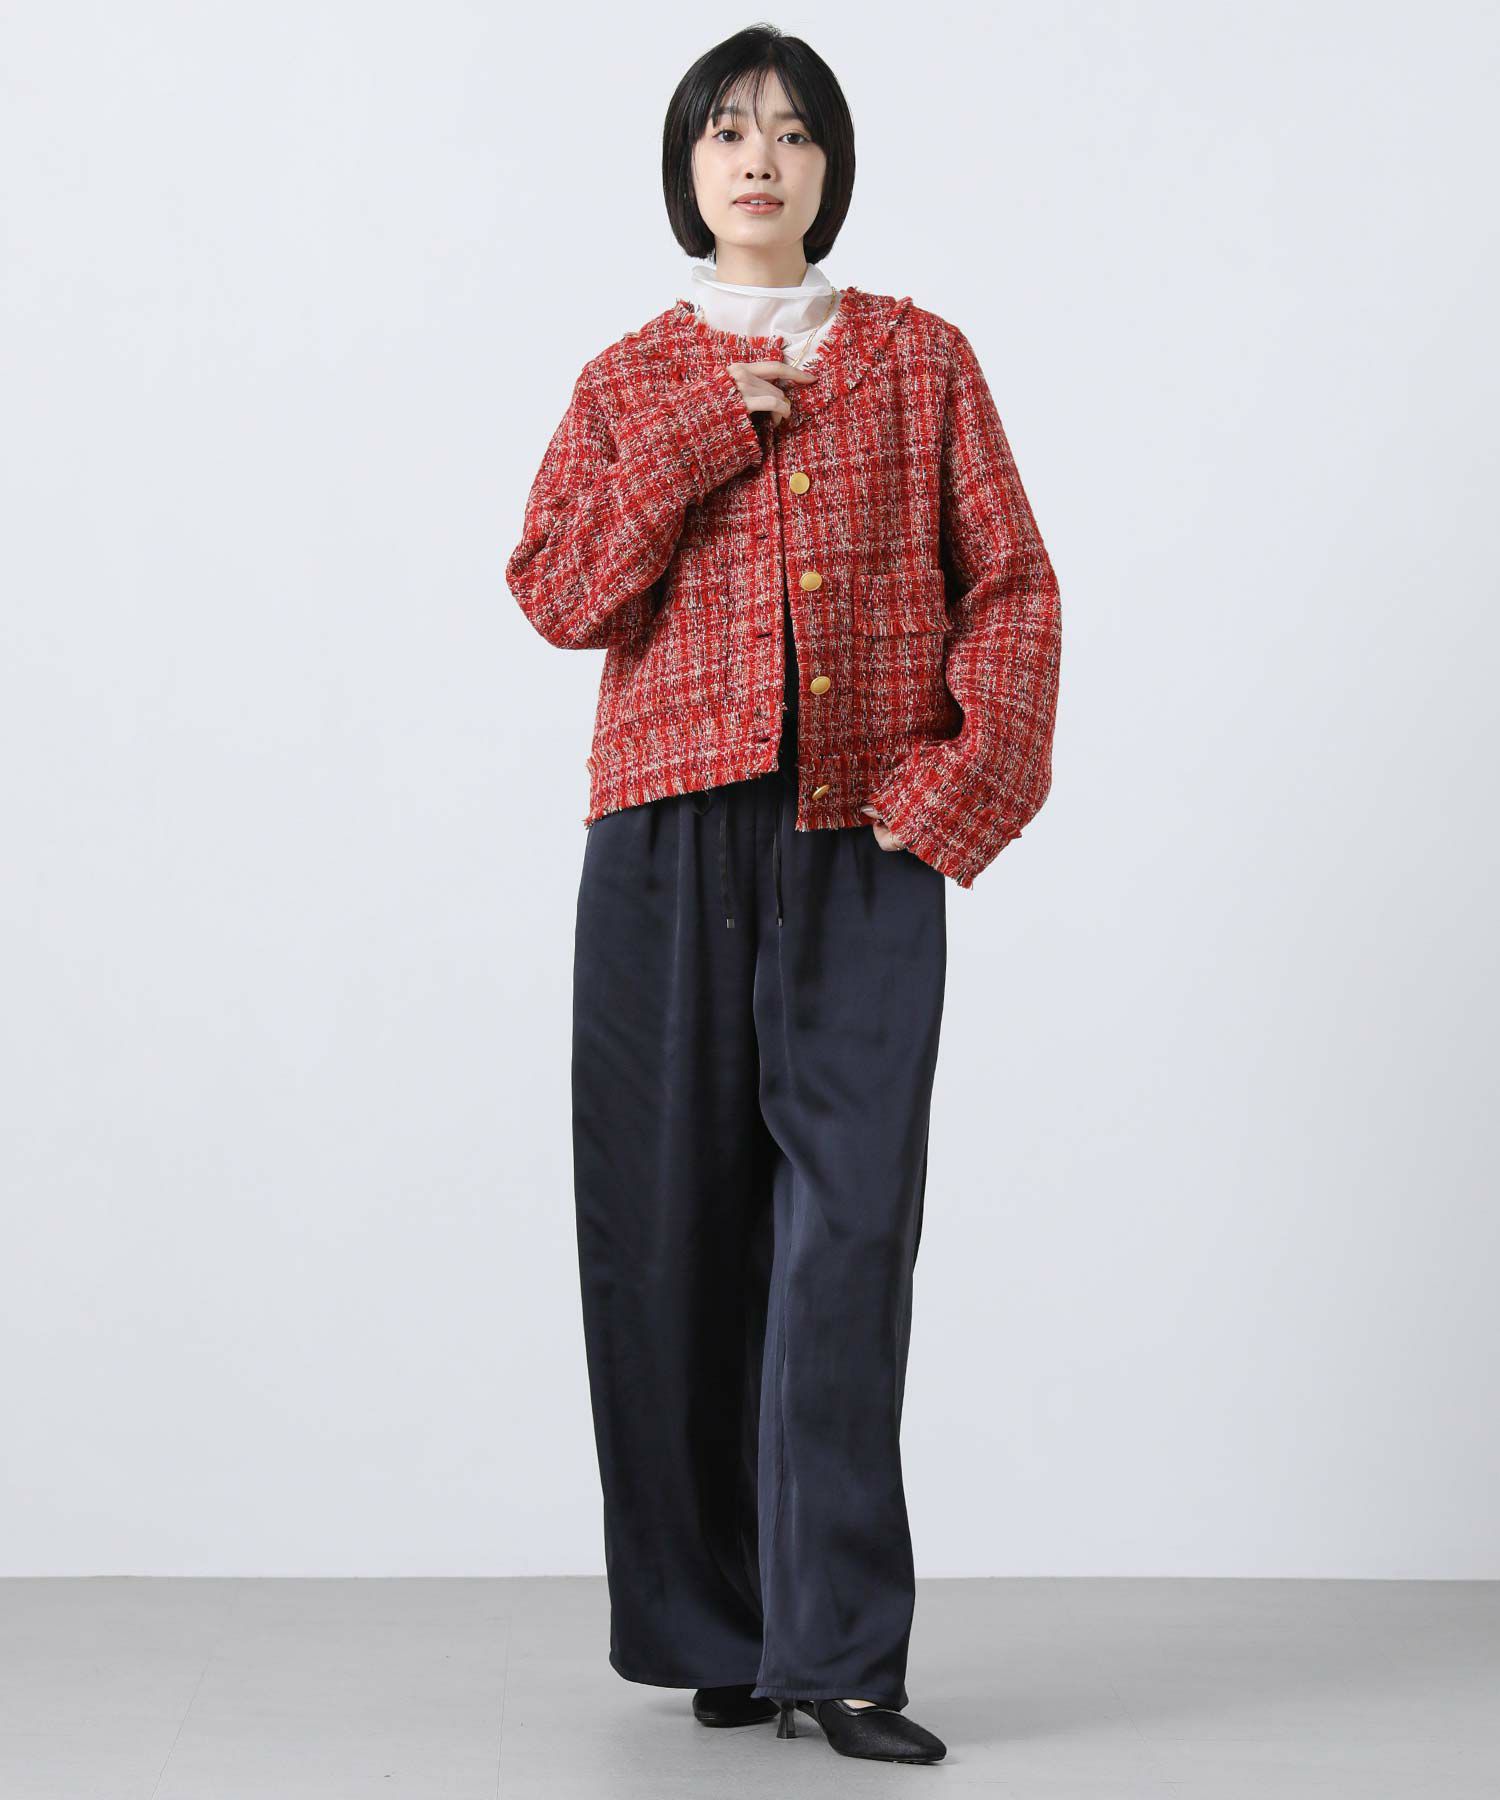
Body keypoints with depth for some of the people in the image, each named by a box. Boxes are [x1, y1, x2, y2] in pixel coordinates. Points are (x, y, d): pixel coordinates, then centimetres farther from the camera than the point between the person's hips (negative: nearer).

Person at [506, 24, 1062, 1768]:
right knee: (682, 1217, 0)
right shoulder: (631, 382, 14)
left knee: (850, 1221, -10)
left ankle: (840, 1653, -6)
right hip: (672, 838, 1)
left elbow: (1010, 583, 6)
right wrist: (696, 438, -5)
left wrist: (969, 786, -6)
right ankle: (719, 1632, 11)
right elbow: (557, 593, 1)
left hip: (867, 841, -1)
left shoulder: (920, 359, 12)